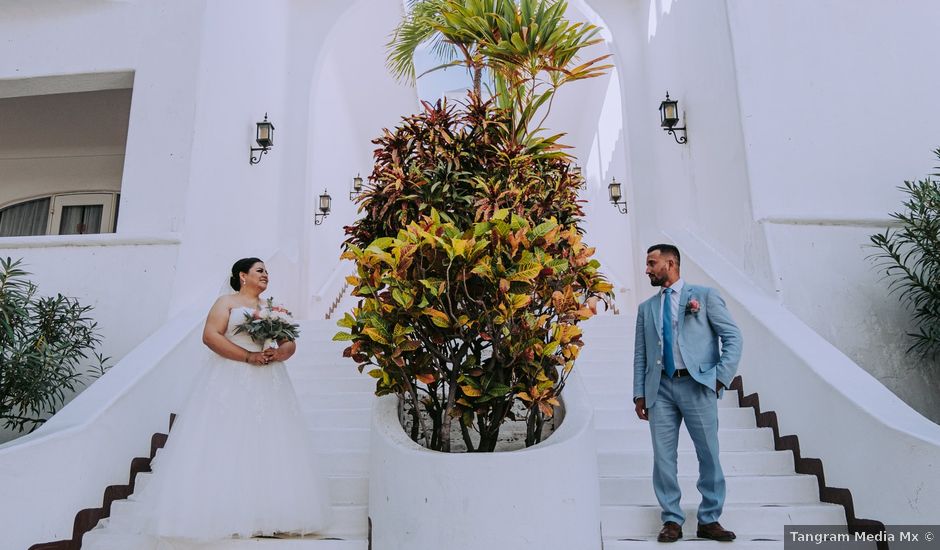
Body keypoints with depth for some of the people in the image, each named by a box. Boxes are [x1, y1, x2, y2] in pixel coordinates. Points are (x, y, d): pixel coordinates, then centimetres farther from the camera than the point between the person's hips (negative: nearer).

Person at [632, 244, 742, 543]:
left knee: (709, 455, 3)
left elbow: (733, 337, 0)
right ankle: (672, 521, 15)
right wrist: (639, 393, 6)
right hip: (660, 388, 3)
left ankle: (709, 520, 19)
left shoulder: (705, 295, 5)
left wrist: (720, 377, -8)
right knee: (663, 457, 3)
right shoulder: (646, 308, 16)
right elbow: (640, 354, 13)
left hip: (697, 385, -3)